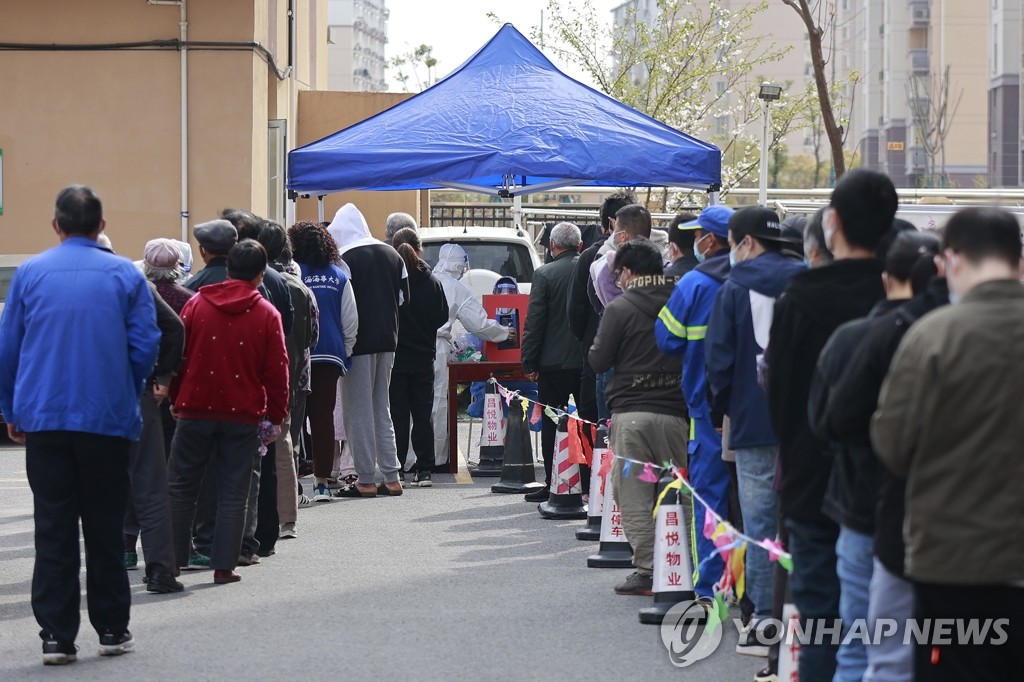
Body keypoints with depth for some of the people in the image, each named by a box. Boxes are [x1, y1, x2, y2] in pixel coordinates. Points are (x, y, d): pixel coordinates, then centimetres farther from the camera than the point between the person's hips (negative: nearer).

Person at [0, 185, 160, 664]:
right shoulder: (125, 275, 0)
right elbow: (145, 348, 0)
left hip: (43, 420, 0)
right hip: (108, 421, 0)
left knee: (53, 529, 3)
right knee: (105, 526, 9)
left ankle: (57, 635, 0)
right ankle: (112, 629, 14)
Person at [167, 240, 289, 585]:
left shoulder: (197, 303, 1)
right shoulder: (267, 314, -2)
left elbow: (178, 353, 3)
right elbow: (276, 370, -1)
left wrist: (176, 398, 13)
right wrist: (276, 416, 8)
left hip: (196, 409, 1)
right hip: (244, 414, -1)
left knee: (182, 487, 11)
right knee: (233, 492, 5)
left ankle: (172, 559, 11)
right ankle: (224, 565, 3)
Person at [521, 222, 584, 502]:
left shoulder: (544, 275, -8)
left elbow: (534, 322, -9)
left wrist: (529, 363, -3)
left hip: (554, 363, -3)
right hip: (588, 360, 3)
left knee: (552, 426, 2)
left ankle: (553, 485, 2)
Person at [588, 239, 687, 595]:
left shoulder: (620, 308, -5)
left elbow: (598, 361, -4)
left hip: (631, 413, -4)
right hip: (675, 412, 4)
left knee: (634, 495, 1)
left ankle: (647, 571, -4)